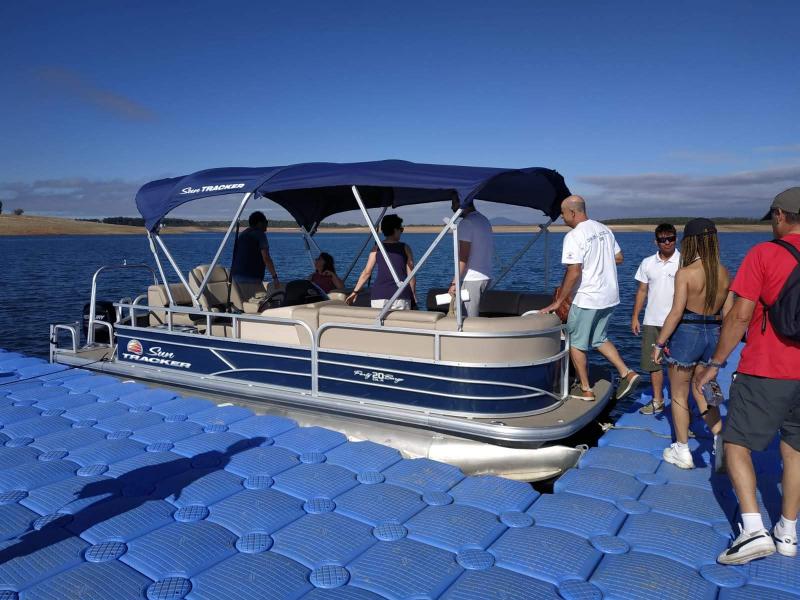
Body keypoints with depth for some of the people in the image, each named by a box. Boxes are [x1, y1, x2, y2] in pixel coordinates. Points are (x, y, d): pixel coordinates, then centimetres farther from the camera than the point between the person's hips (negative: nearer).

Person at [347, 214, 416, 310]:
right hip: (401, 295, -1)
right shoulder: (405, 248, 4)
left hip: (379, 295, 2)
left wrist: (355, 292, 11)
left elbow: (366, 272, 4)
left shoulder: (376, 248, 7)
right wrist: (414, 295, 13)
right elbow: (411, 275, 3)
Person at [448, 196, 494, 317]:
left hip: (472, 279, -9)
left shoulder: (466, 223, -12)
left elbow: (463, 258, -17)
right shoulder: (484, 220, 16)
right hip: (487, 277, 9)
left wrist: (454, 283, -15)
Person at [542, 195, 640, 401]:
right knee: (599, 339, 23)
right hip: (610, 296, 8)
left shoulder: (573, 236, -18)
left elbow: (574, 272, -23)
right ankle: (627, 374, 12)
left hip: (587, 299, -8)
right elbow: (618, 257, 15)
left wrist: (558, 301, -18)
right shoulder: (604, 229, 8)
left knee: (575, 343, 8)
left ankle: (586, 390, 14)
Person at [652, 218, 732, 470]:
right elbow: (728, 314, 6)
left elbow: (676, 313, -19)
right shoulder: (724, 273, 2)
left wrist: (658, 343, -11)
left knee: (679, 395, 10)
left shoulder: (685, 273, -16)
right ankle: (720, 439, 11)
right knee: (701, 392, 23)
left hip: (686, 334, -6)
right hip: (713, 335, 6)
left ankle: (682, 452, 19)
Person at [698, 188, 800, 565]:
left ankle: (754, 530, -6)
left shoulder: (764, 254, -11)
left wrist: (716, 363, -5)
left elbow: (740, 315, -14)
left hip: (765, 371, -6)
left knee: (736, 444, 4)